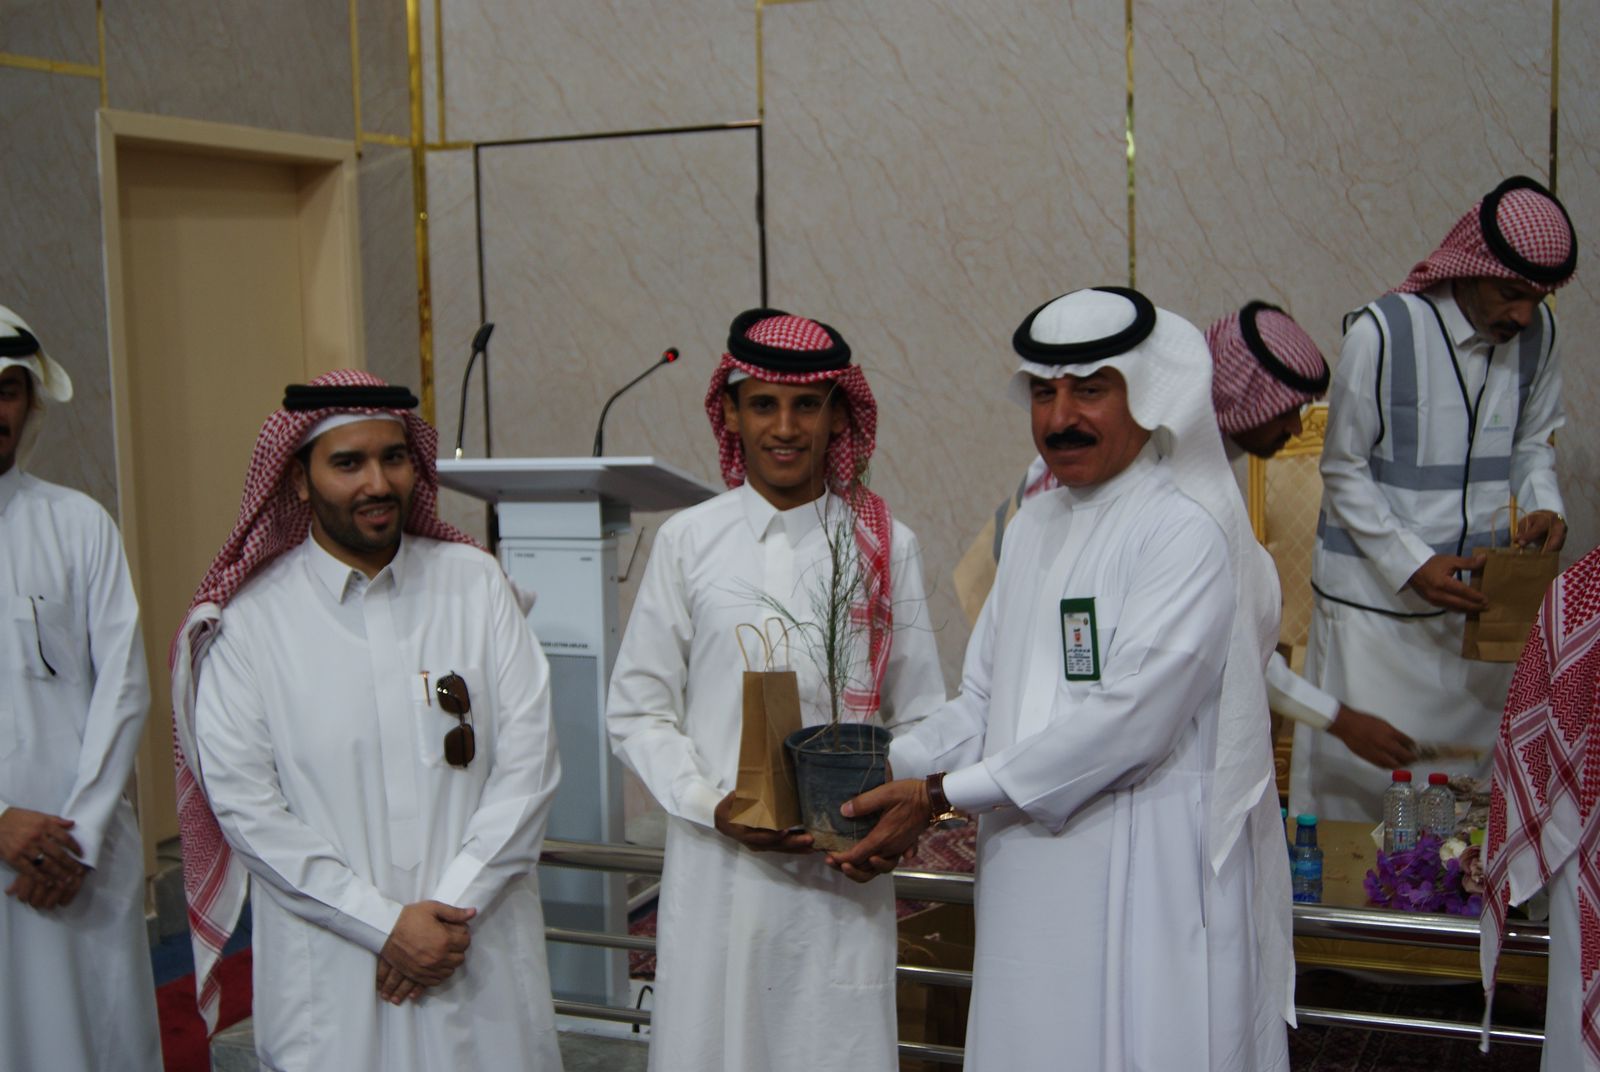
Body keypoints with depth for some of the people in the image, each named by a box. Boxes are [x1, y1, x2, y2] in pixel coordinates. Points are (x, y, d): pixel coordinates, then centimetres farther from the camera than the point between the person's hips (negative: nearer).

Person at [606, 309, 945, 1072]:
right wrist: (710, 804, -9)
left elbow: (921, 718, 7)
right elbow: (635, 709, 5)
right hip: (716, 865, 0)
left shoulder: (885, 546, 3)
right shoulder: (688, 542, 2)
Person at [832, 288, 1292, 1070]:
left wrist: (941, 796, -17)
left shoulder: (1186, 530, -12)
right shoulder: (1033, 525, 13)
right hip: (1032, 882, 7)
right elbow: (982, 703, 12)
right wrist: (885, 775, -6)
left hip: (1151, 886, -7)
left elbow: (1129, 720, -20)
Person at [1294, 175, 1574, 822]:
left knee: (1478, 758, 8)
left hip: (1480, 588, 5)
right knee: (1363, 769, 0)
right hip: (1378, 596, -4)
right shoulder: (1382, 332, -15)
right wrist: (1414, 566, -18)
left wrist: (1542, 505, -5)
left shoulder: (1537, 332, 1)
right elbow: (1345, 474, -8)